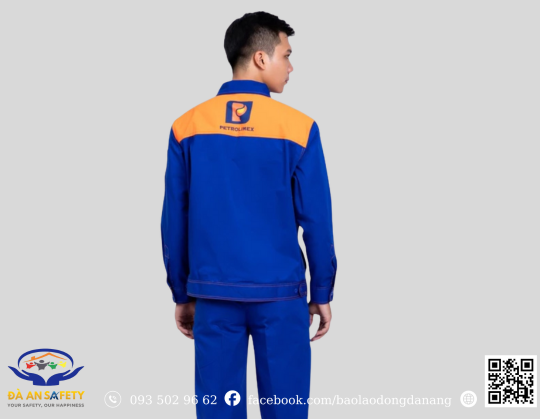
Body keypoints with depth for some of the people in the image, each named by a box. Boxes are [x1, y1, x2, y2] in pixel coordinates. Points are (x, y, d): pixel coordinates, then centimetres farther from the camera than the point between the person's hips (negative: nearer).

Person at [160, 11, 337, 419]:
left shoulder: (187, 126, 0)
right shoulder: (298, 128, -8)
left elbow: (174, 221, 3)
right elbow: (317, 220, -5)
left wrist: (182, 295, 12)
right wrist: (322, 293, 6)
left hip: (214, 294, 3)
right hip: (280, 294, -2)